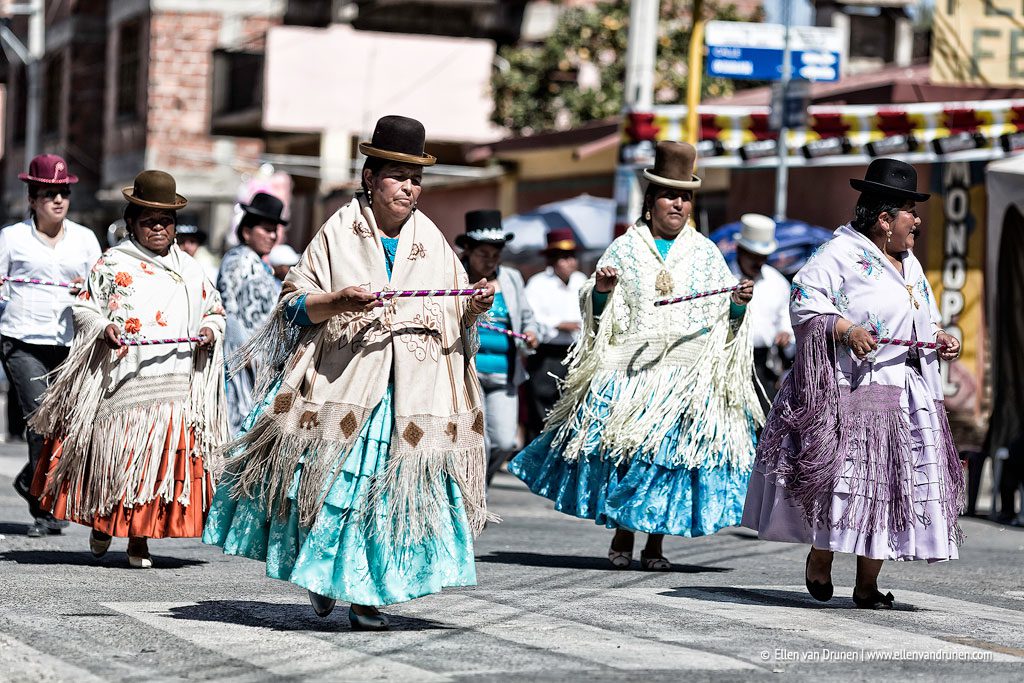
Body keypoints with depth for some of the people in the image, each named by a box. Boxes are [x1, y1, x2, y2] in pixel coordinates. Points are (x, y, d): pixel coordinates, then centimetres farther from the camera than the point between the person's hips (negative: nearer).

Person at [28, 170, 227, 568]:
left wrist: (211, 330, 2)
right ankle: (103, 523, 22)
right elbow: (84, 308, 7)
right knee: (117, 455, -3)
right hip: (122, 380, -2)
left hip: (176, 382, 2)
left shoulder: (190, 270, 16)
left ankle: (139, 540, 4)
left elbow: (215, 311, 23)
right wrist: (103, 328, -12)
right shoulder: (113, 265, 7)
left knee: (163, 458, -4)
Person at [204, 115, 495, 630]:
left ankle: (366, 594, 2)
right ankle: (323, 571, 22)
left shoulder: (431, 240, 12)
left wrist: (473, 306, -9)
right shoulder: (338, 232, 3)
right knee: (333, 480, -3)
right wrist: (338, 301, -16)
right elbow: (295, 302, 2)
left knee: (393, 488, -5)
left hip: (414, 389, 2)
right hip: (344, 379, -2)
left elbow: (456, 314, 14)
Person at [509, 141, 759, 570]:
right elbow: (595, 307, 13)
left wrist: (738, 304, -11)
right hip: (630, 368, 0)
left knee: (672, 452, -3)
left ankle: (655, 544, 7)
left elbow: (726, 313, 11)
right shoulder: (625, 248, 10)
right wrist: (601, 290, -9)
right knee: (622, 449, -5)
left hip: (688, 374, 0)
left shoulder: (705, 253, 11)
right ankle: (621, 536, 11)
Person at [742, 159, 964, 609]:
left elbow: (923, 318, 31)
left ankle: (867, 584, 8)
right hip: (855, 391, -8)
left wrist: (940, 337, 11)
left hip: (910, 395, 8)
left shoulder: (909, 264, 22)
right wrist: (845, 330, -25)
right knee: (844, 475, -10)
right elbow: (805, 298, -14)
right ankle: (819, 559, 13)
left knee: (890, 482, 3)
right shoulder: (842, 252, -6)